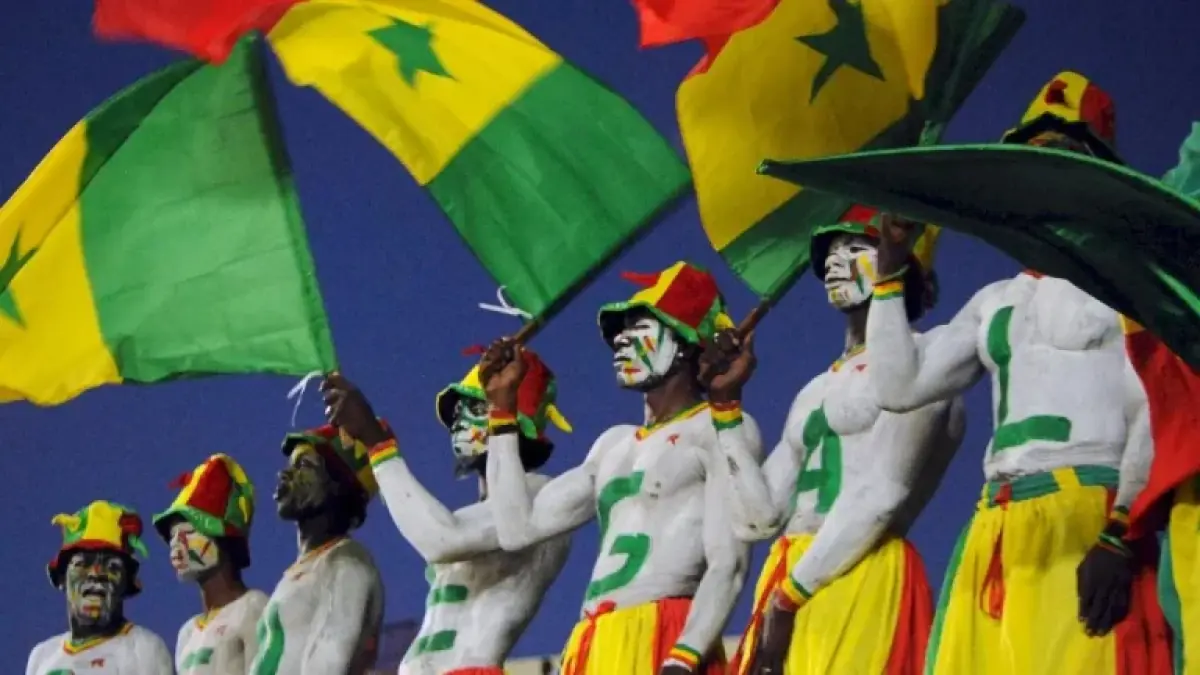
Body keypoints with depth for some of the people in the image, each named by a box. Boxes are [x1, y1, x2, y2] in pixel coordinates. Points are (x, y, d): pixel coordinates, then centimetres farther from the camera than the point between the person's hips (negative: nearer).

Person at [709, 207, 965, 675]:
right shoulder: (816, 392, 26)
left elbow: (881, 495, -11)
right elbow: (757, 517, 19)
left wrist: (787, 597, -12)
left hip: (859, 582, -8)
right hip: (790, 586, 8)